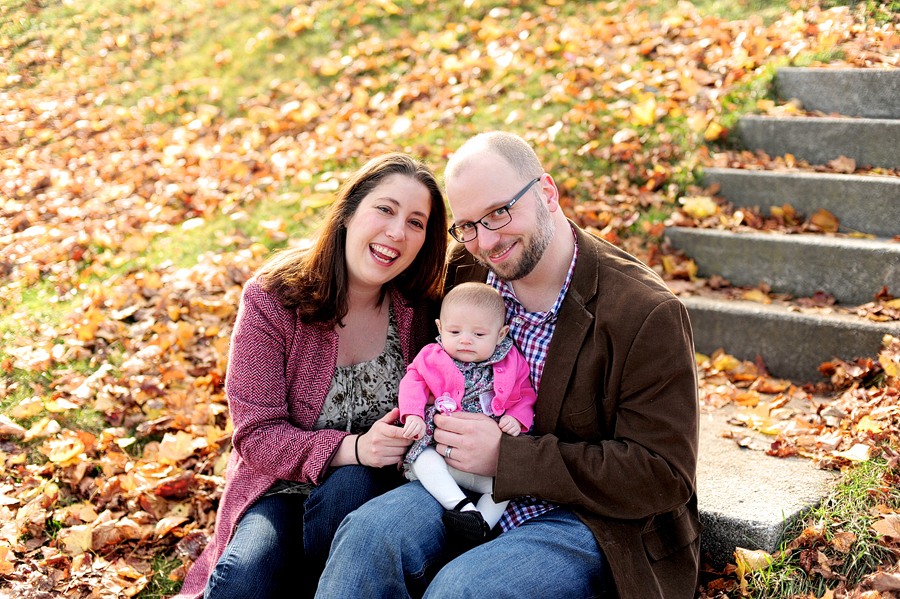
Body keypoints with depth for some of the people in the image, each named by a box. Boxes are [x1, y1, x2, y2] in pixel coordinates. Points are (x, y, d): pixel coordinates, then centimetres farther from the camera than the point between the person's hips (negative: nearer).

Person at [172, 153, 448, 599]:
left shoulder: (420, 309, -5)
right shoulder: (271, 298, -12)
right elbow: (255, 435, -15)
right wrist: (352, 448, -31)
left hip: (370, 492, 3)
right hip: (279, 487, -2)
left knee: (349, 486, -32)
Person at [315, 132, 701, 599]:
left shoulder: (648, 315, -18)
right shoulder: (467, 272, 1)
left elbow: (663, 477, -19)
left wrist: (507, 457, -22)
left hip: (598, 521, -5)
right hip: (476, 487, 6)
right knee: (367, 532, -19)